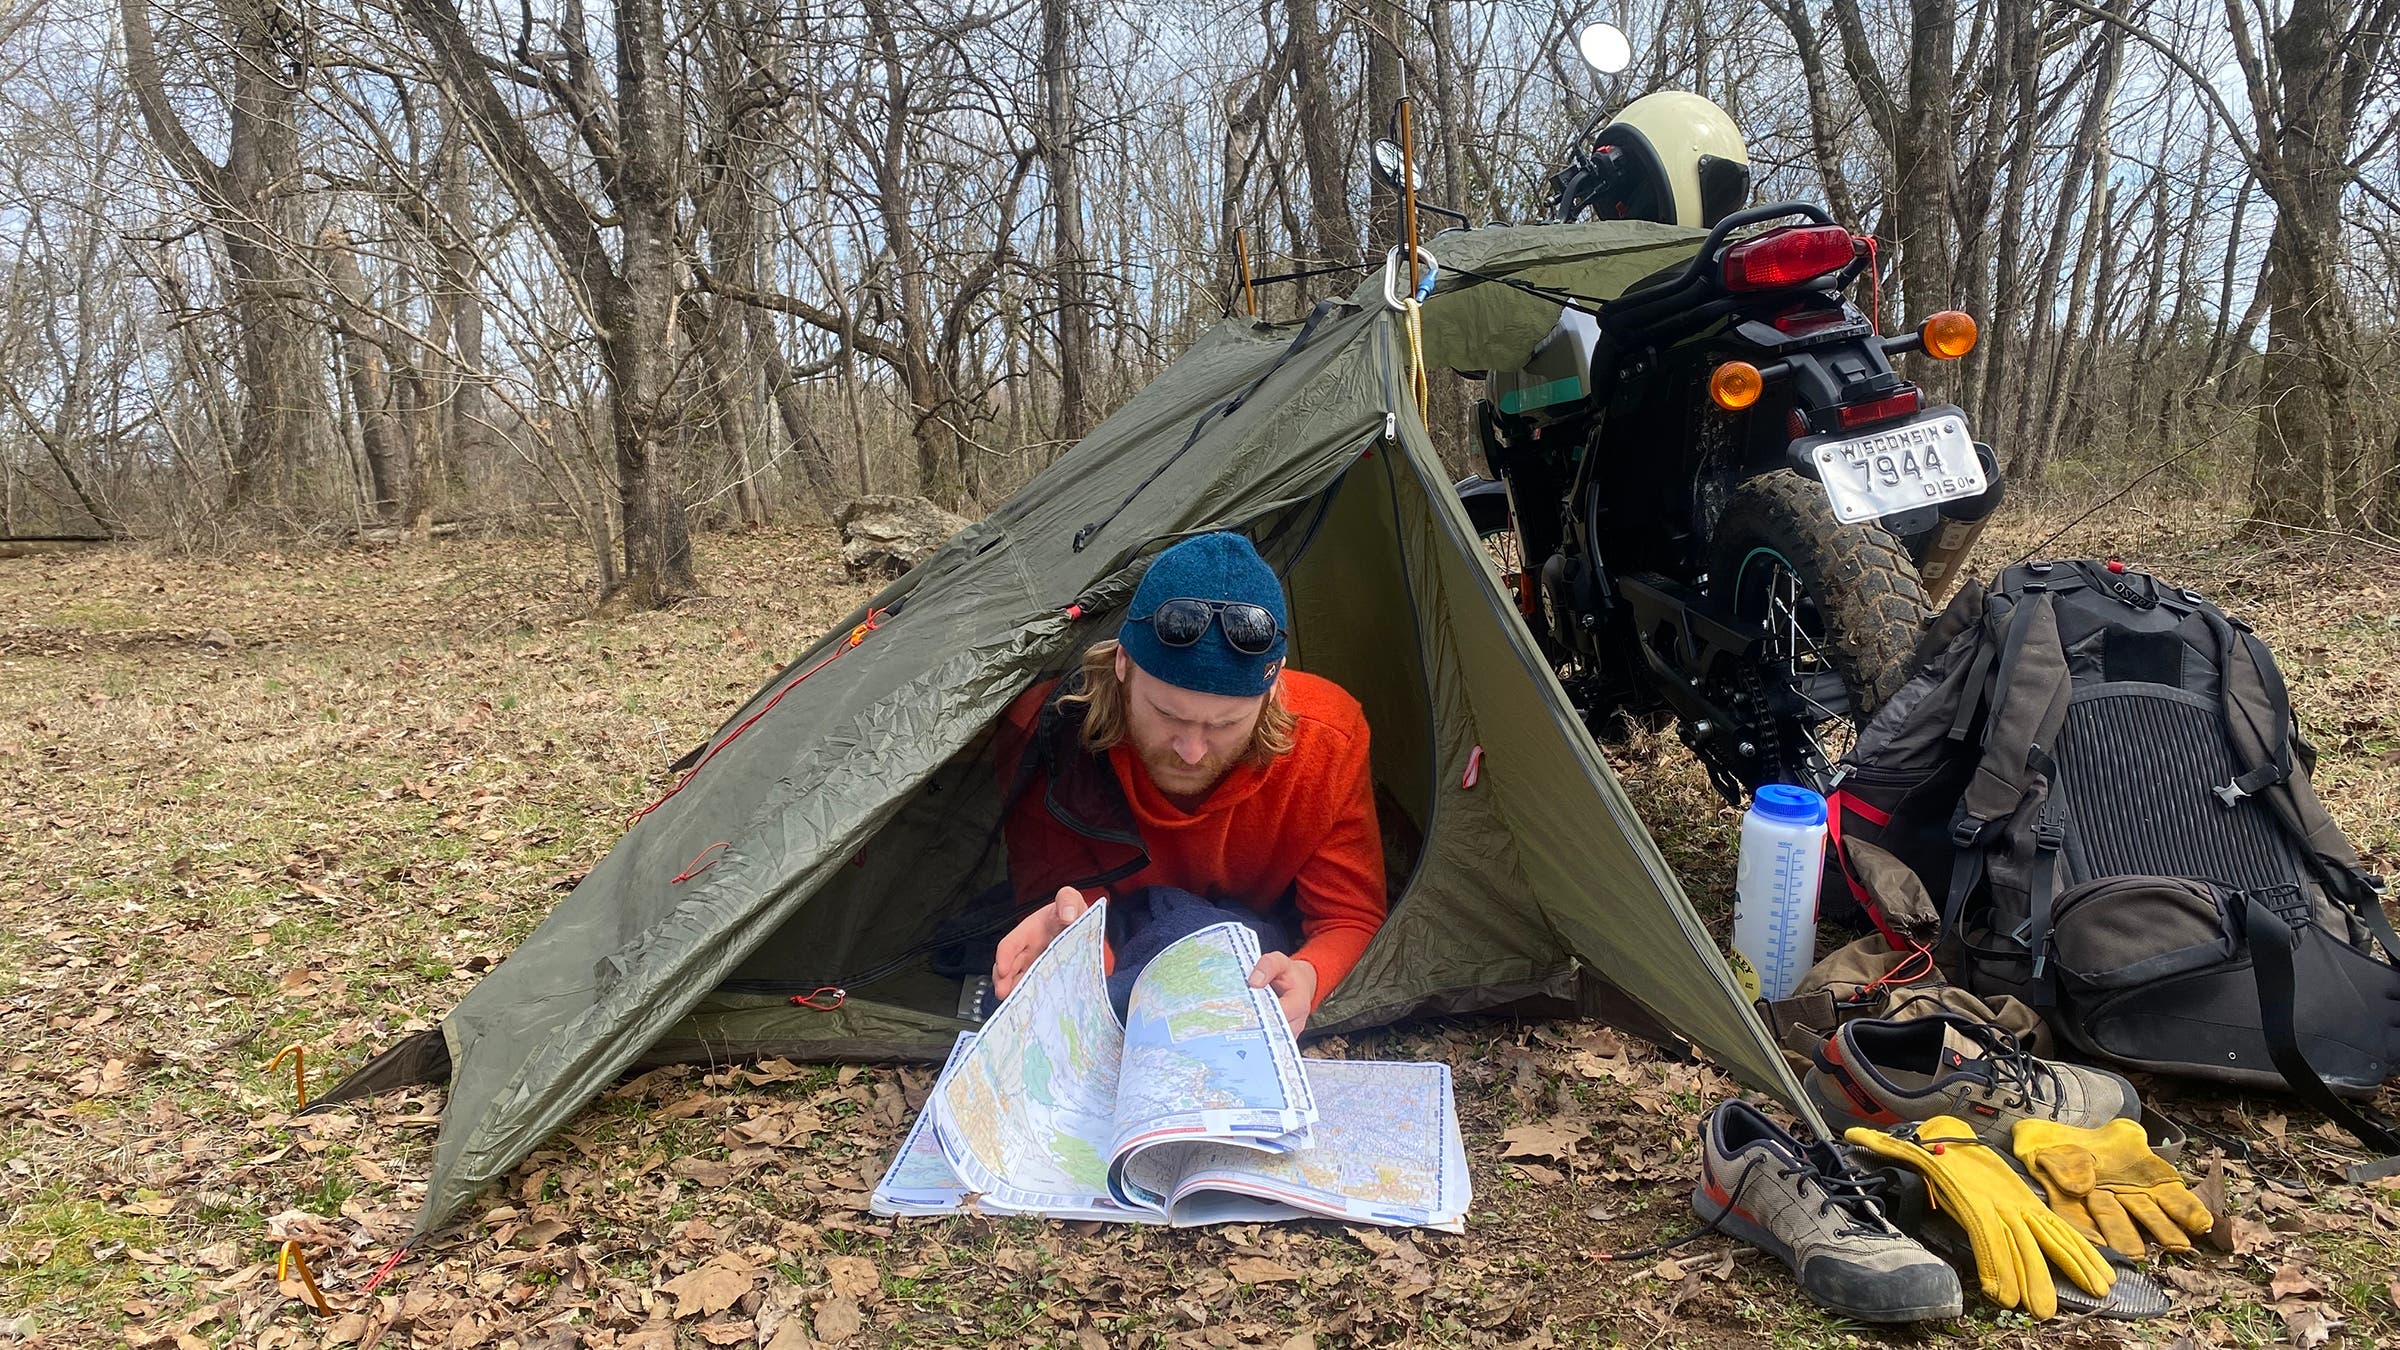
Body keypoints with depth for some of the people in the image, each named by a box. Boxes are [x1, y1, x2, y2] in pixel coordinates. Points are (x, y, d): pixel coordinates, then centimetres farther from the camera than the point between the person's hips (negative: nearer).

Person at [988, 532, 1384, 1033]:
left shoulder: (1328, 743, -25)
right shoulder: (1049, 731, -26)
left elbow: (1351, 919, -15)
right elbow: (1052, 888, -12)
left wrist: (1305, 978, -41)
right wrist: (1074, 927, -40)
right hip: (1110, 941, 0)